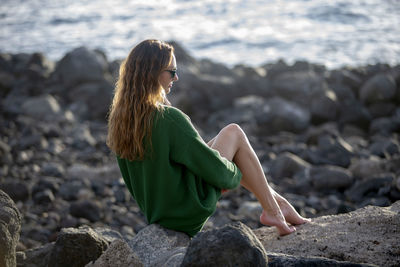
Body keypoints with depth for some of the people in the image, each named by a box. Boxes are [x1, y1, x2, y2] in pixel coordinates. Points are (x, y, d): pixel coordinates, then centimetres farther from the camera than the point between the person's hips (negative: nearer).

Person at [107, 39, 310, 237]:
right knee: (234, 133, 5)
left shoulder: (120, 117, -2)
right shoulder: (169, 118, -26)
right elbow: (214, 169, -20)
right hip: (188, 212, -8)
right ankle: (272, 210, 13)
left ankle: (279, 202, 27)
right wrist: (234, 174, 2)